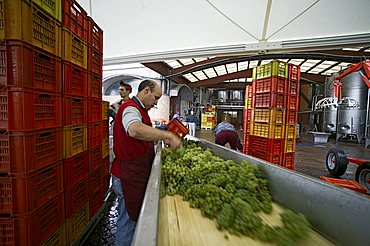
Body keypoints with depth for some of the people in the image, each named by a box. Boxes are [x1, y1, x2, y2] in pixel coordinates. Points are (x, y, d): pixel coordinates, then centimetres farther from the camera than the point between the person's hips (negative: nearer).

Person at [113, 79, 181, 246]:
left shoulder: (140, 109, 16)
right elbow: (135, 130, -41)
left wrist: (162, 138, 8)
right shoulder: (130, 108, -18)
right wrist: (167, 135, -36)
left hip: (140, 171, 10)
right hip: (132, 173, -10)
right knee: (132, 217, 7)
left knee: (138, 213, 23)